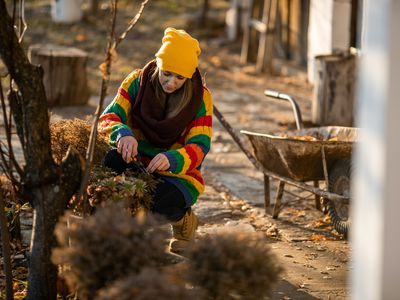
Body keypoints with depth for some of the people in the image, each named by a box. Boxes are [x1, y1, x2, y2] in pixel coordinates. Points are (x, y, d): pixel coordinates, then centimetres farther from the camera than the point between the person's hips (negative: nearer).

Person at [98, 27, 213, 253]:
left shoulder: (200, 97, -9)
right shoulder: (138, 81, -6)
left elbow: (200, 146, -17)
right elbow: (108, 117, -13)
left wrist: (172, 159, -40)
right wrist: (122, 133, -39)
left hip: (178, 172, -1)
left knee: (161, 203, -35)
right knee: (111, 161, -33)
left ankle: (184, 219, 4)